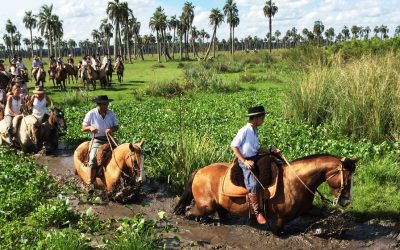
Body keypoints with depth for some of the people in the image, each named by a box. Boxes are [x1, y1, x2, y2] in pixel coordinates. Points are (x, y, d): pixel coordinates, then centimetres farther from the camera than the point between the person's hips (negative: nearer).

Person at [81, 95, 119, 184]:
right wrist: (90, 127, -21)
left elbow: (117, 126, 7)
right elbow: (83, 128, 1)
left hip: (110, 139, 4)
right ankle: (91, 183, -13)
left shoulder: (111, 113, 4)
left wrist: (111, 129, -16)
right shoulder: (91, 114, -5)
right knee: (93, 159, -24)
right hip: (97, 140, -4)